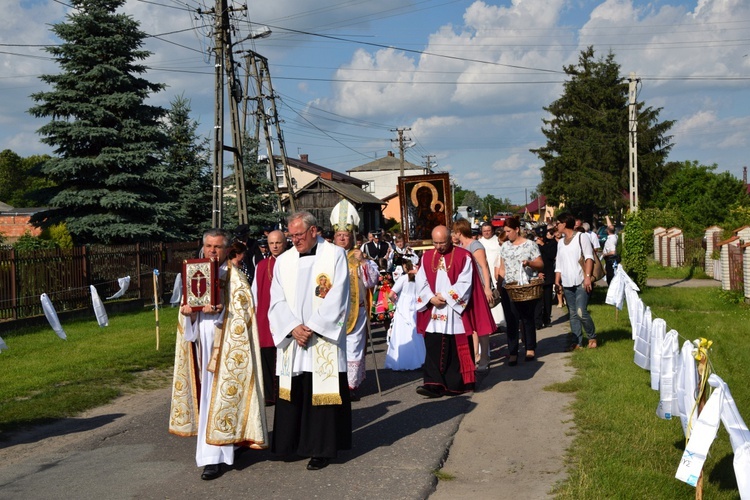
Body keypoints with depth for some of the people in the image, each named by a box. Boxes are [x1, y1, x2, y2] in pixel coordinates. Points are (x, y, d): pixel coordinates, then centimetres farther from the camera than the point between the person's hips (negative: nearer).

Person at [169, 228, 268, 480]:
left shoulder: (234, 277, -3)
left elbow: (243, 310, -10)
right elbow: (188, 304, 14)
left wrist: (220, 310, -25)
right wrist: (187, 311, -8)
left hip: (224, 345, -5)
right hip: (201, 344, 6)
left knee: (219, 394, -7)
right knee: (205, 393, 10)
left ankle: (214, 456, -6)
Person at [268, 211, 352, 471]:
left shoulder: (335, 255, -1)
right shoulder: (283, 260, 10)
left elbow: (336, 298, -7)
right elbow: (277, 301, 6)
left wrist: (312, 328, -12)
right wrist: (293, 328, -10)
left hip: (324, 340, -4)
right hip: (292, 340, 4)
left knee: (322, 393, -1)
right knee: (293, 394, 5)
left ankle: (322, 449, 8)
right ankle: (293, 443, 16)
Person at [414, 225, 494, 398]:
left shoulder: (463, 256, -3)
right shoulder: (427, 257, 10)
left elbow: (464, 283, -9)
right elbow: (421, 282, 5)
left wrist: (446, 297, -13)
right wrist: (431, 298, -12)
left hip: (456, 311, -3)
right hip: (433, 312, 3)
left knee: (457, 349, 2)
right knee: (433, 348, -3)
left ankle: (456, 384, 11)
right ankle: (434, 384, -4)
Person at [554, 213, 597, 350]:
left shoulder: (580, 237, -2)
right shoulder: (560, 242, 18)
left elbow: (589, 257, -9)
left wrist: (587, 276, -18)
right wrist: (557, 281, 10)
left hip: (581, 282, -7)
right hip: (567, 284, 7)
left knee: (581, 312, -15)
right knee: (573, 314, 6)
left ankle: (592, 336, 6)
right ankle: (578, 342, 11)